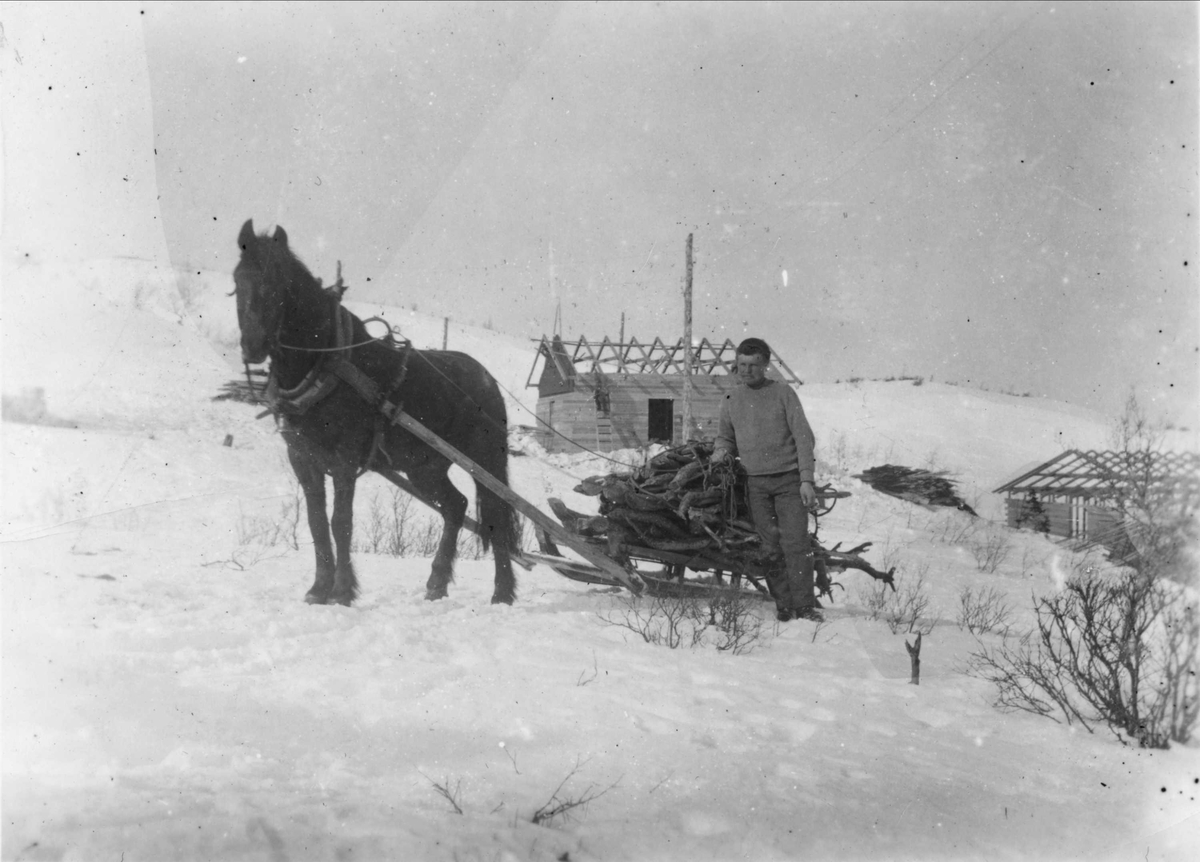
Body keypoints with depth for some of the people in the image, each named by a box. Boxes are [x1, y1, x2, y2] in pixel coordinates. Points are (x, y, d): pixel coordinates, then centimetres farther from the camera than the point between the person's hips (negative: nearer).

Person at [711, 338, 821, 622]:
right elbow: (725, 437, 22)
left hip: (788, 479, -3)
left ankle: (805, 606, -6)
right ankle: (784, 607, 6)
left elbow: (804, 437, -2)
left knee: (795, 543, -10)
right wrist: (721, 451, -2)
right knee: (771, 548, 0)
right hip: (756, 483, 3)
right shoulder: (731, 399, 11)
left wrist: (806, 480, -9)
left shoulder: (783, 393, 1)